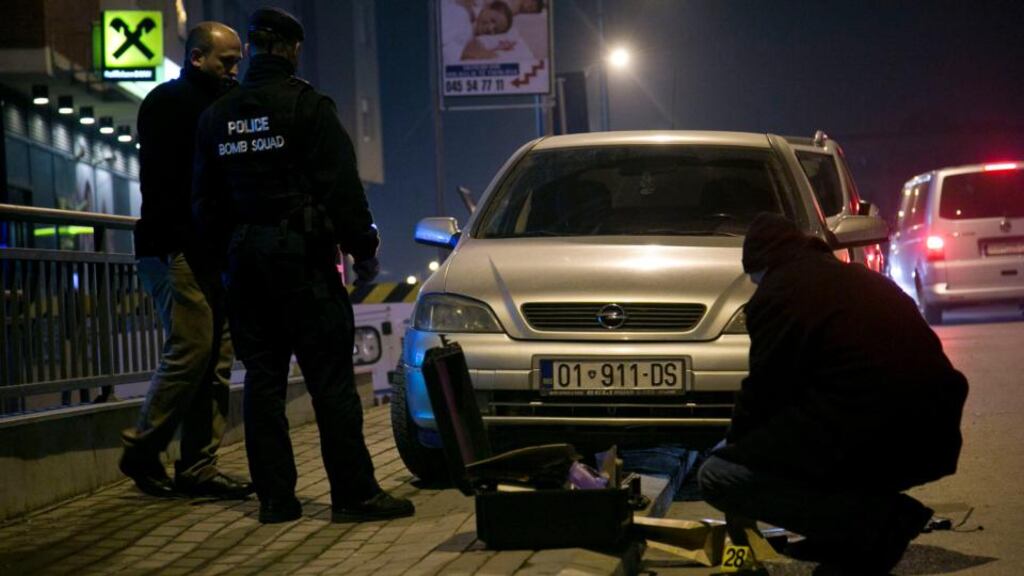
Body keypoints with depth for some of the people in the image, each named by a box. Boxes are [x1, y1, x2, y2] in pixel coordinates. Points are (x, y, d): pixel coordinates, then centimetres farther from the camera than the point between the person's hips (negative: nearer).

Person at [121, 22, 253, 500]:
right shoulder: (168, 103, -3)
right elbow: (162, 181, -13)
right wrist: (180, 243, -19)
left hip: (213, 254, 8)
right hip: (175, 250, -8)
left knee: (217, 359, 3)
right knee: (191, 349, -13)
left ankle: (198, 467, 5)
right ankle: (141, 449, 0)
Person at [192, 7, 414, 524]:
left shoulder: (217, 117, 11)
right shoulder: (306, 106, -7)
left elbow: (204, 201, 15)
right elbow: (341, 187, -10)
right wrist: (364, 249, -2)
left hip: (244, 259, 6)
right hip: (301, 255, -6)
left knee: (262, 379, 8)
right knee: (330, 379, -5)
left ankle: (275, 497, 7)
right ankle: (354, 493, -6)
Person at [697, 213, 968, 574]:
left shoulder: (778, 292, 2)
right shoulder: (859, 277, 26)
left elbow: (763, 391, 4)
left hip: (867, 433, -9)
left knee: (717, 476, 0)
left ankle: (876, 518, -8)